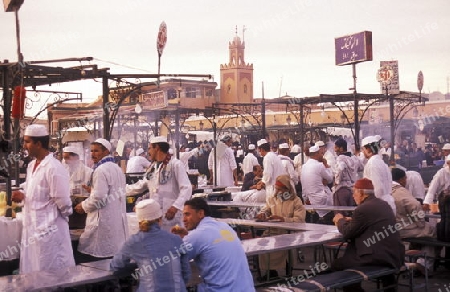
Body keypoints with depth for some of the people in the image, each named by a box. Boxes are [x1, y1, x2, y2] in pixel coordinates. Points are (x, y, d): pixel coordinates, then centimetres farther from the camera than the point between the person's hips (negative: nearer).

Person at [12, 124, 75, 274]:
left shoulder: (54, 168, -18)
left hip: (48, 229, -9)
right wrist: (23, 196, 2)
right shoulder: (31, 166, 11)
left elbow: (62, 201, -17)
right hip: (32, 227, 9)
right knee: (32, 272, 15)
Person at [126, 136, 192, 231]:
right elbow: (140, 186, 24)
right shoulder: (152, 167, 16)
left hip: (171, 214, -7)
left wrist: (175, 207, -24)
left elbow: (186, 188, -14)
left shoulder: (175, 164, -8)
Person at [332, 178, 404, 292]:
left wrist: (340, 220, 14)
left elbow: (348, 233, -3)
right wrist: (351, 221, 20)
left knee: (336, 265, 1)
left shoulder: (362, 209, -13)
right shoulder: (383, 204, 12)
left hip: (379, 258, -9)